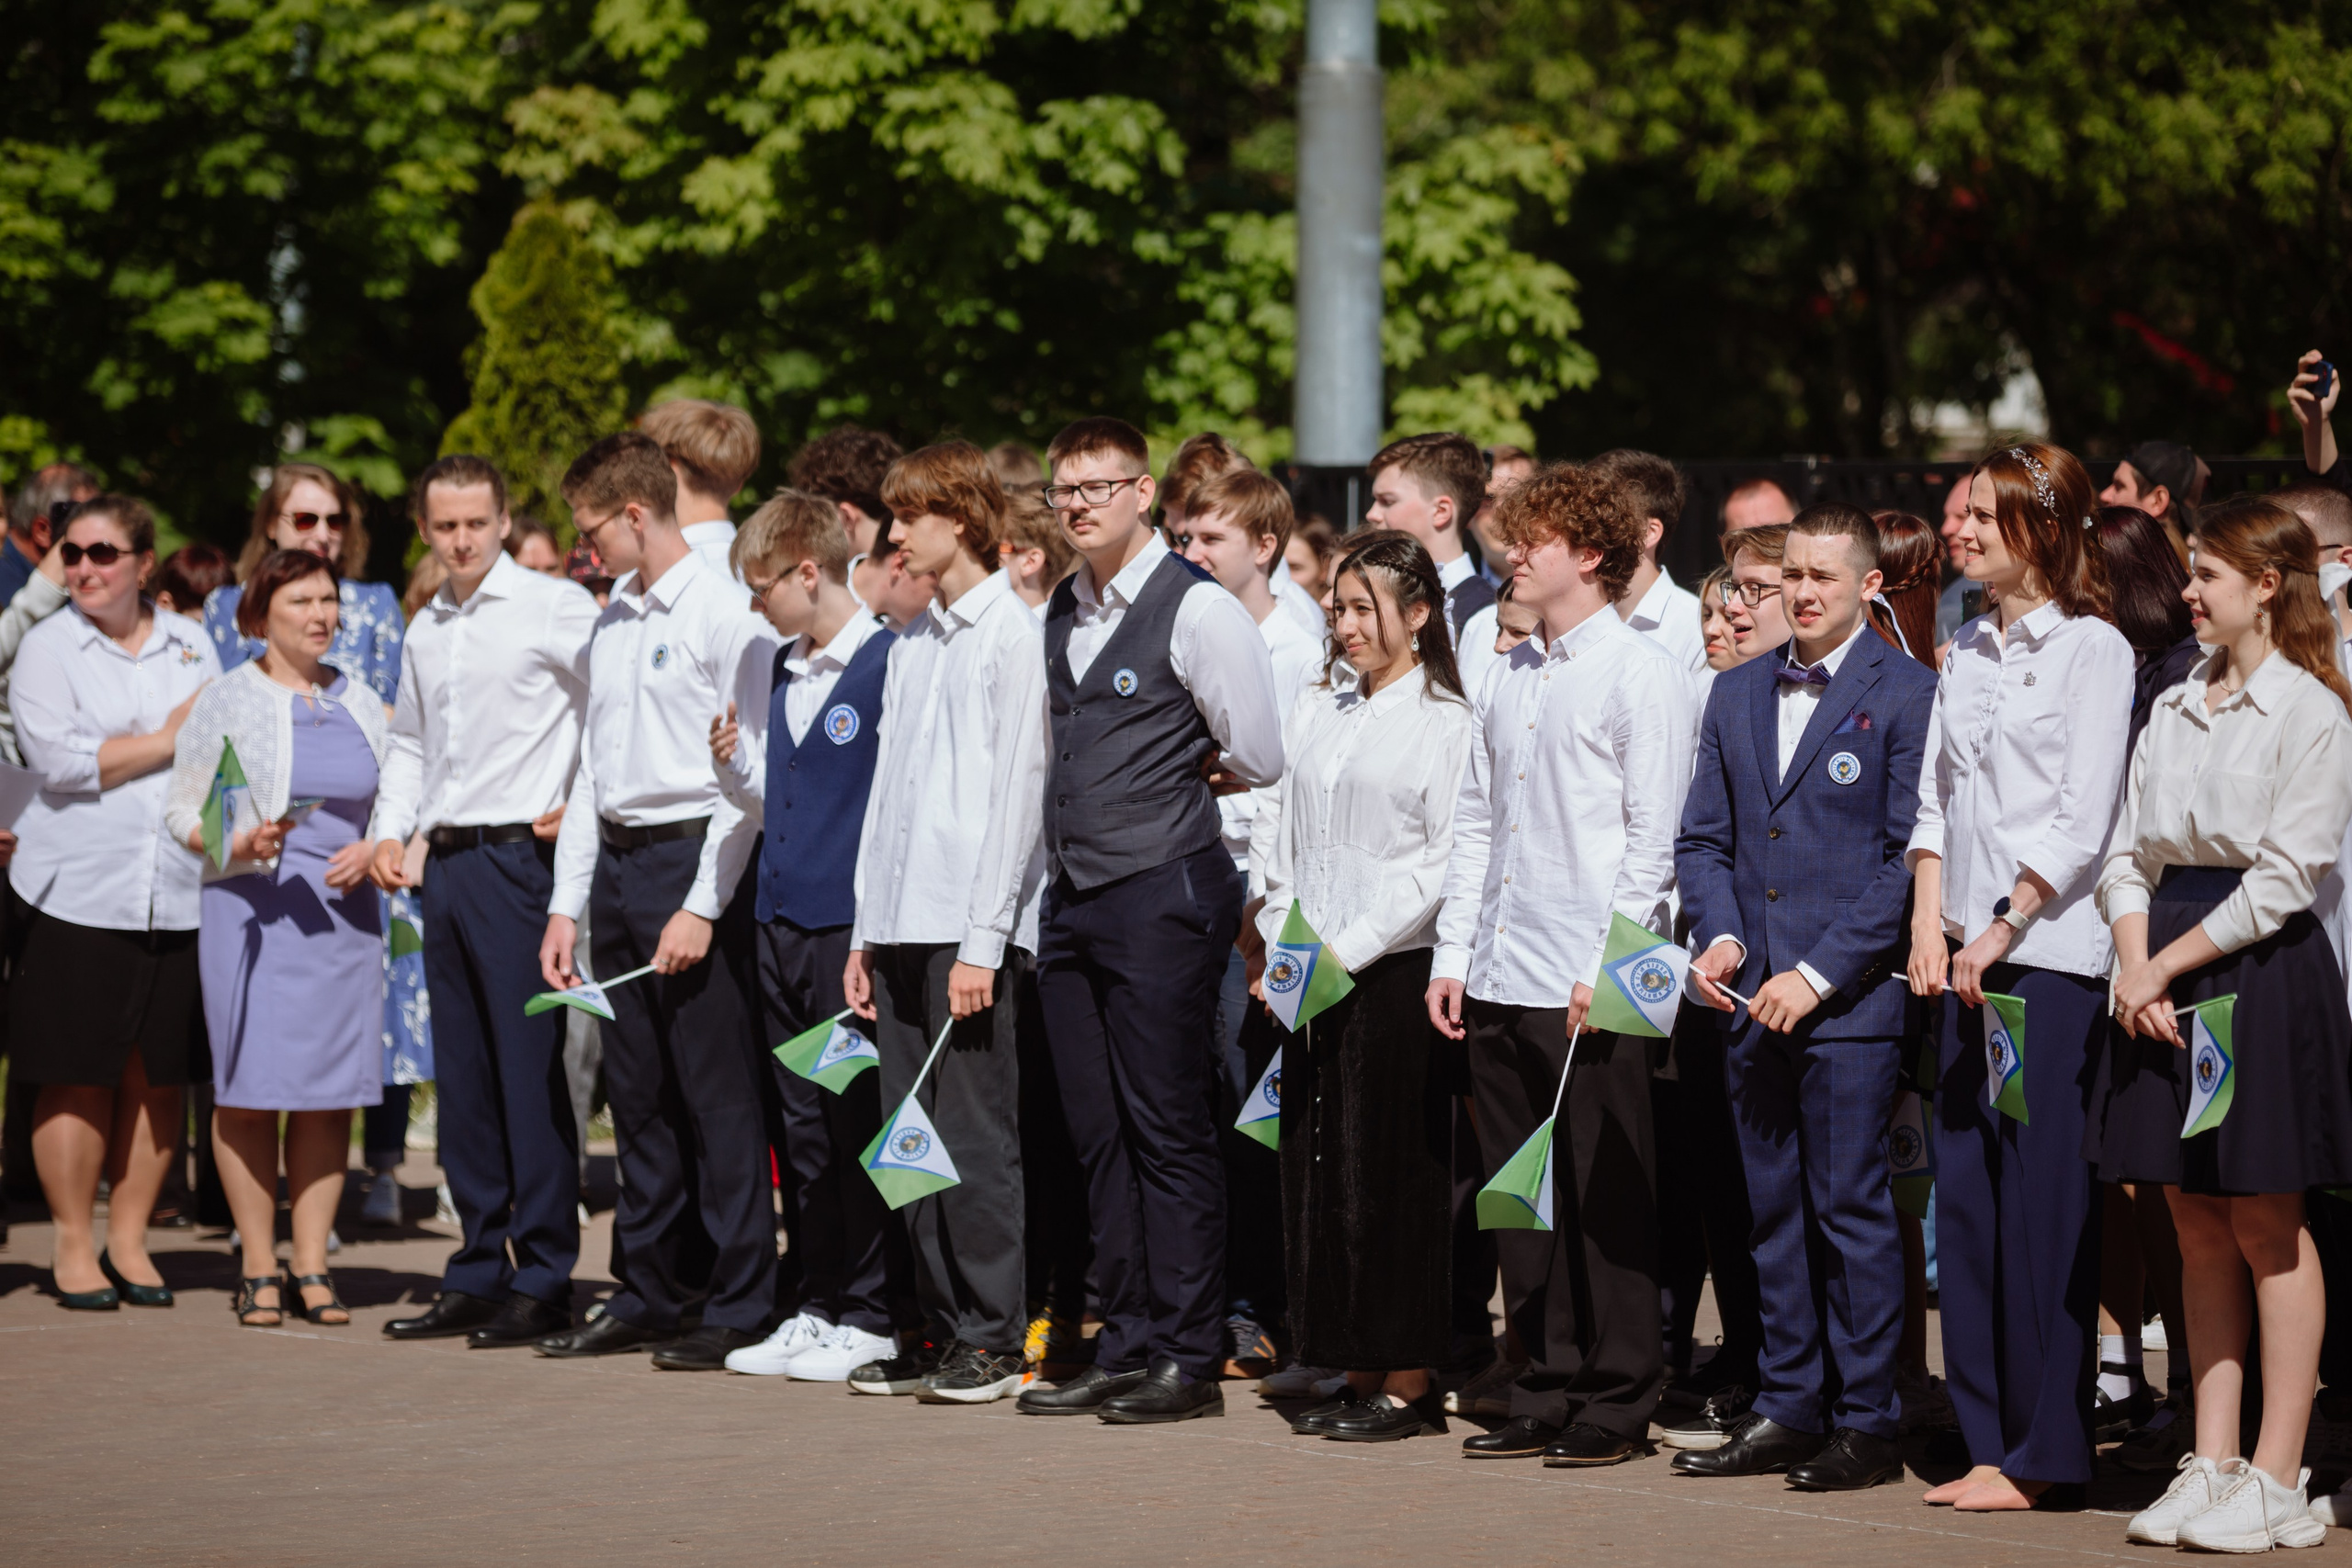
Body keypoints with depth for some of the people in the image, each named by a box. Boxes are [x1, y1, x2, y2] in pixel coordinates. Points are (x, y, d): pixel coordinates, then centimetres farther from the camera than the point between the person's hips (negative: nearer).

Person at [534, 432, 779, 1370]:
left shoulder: (726, 615, -9)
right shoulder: (613, 623, 16)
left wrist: (702, 905, -16)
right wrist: (566, 901, 15)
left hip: (695, 858, -8)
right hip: (617, 862, 8)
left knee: (717, 1092, -5)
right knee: (636, 1091, 12)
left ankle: (740, 1308, 1)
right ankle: (647, 1296, 20)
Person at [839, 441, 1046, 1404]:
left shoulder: (1010, 635, -6)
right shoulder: (911, 645, 17)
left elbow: (1014, 792, -10)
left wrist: (983, 942, -14)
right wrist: (865, 933, 15)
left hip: (970, 926, -7)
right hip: (900, 923, 7)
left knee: (974, 1133, -5)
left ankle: (992, 1338, 1)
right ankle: (940, 1330, 13)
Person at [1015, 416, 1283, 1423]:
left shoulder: (1197, 609, -8)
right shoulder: (1061, 613, 14)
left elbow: (1259, 757, -6)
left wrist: (1176, 780, 8)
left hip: (1160, 891, -7)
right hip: (1072, 894, 7)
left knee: (1168, 1131, -5)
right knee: (1099, 1137, 9)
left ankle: (1188, 1360, -1)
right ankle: (1127, 1349, 15)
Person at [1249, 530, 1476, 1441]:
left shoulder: (1446, 723, -6)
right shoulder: (1314, 716, 15)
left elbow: (1444, 863, -12)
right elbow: (1276, 834, 16)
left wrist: (1348, 949, -14)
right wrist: (1283, 943, 3)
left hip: (1395, 974, -7)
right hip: (1312, 980, 7)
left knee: (1393, 1170, -4)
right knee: (1317, 1168, 7)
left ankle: (1408, 1383, 2)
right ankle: (1358, 1375, 14)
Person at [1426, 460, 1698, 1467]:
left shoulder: (1642, 675, -6)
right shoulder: (1511, 677, 16)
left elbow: (1653, 837, -10)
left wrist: (1606, 966, -16)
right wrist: (1453, 953, 11)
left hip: (1592, 990, -7)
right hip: (1500, 983, 7)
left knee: (1603, 1198, -2)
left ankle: (1617, 1403, 5)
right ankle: (1547, 1394, 17)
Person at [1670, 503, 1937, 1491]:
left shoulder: (1907, 696, -5)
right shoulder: (1737, 696, 14)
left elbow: (1909, 856, -10)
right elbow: (1703, 837, 16)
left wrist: (1820, 973, -14)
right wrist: (1720, 936, -3)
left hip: (1852, 999, -6)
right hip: (1754, 998, 6)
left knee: (1851, 1206, -4)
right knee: (1774, 1208, 10)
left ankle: (1867, 1423, 3)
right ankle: (1787, 1408, 17)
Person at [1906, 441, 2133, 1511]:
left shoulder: (2093, 650, -5)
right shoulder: (1967, 654, 16)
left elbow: (2083, 819, -10)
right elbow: (1935, 799, 15)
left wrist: (2003, 931, -12)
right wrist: (1929, 926, 2)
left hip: (2051, 953, -7)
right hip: (1967, 958, 7)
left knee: (2042, 1195, -6)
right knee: (1964, 1192, 5)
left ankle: (2046, 1452, -1)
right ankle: (1990, 1441, 12)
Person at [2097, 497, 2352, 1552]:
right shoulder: (2173, 709, 14)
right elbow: (2129, 853, 12)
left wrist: (2171, 962, -13)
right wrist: (2135, 965, -5)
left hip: (2260, 970, -7)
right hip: (2163, 970, 7)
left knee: (2267, 1228, -3)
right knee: (2199, 1227, 8)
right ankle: (2211, 1465, 12)